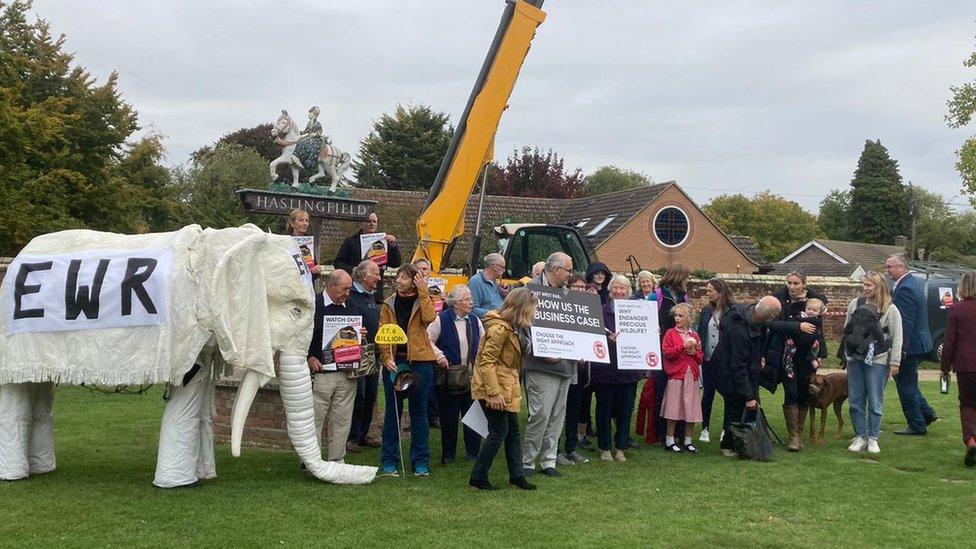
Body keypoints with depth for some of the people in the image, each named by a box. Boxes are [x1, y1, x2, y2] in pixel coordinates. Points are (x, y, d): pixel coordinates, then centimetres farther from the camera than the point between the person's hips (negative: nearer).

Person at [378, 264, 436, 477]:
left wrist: (423, 292, -14)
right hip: (394, 362, 1)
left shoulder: (423, 302, 6)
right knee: (392, 412, 4)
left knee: (419, 412, 5)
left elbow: (429, 318, -17)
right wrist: (387, 358, -14)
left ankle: (420, 462, 12)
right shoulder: (388, 305, 8)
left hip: (420, 361, -1)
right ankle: (389, 461, 11)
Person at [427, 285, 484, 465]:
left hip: (472, 377, 4)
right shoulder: (441, 320, -6)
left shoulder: (474, 321, 9)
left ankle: (473, 452, 18)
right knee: (449, 416, 4)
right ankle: (448, 454, 17)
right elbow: (428, 339, -6)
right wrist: (439, 355, -15)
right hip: (449, 375, -4)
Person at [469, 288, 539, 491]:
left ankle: (516, 475, 21)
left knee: (513, 430, 13)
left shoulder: (514, 327, 11)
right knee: (499, 432, -5)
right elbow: (487, 362, -22)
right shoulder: (499, 328, -20)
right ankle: (478, 477, 3)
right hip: (493, 387, -10)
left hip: (506, 387, 10)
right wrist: (494, 393, -24)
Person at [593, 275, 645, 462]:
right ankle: (605, 448, 17)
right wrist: (607, 340, -23)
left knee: (625, 409, 8)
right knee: (604, 408, 5)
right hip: (605, 368, -3)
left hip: (628, 368, 3)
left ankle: (620, 448, 19)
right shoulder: (602, 312, -2)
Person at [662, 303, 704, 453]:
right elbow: (666, 352, -11)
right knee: (674, 409, -3)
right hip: (676, 375, -4)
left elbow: (701, 357, 14)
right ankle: (669, 441, 7)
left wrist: (694, 352, -7)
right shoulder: (671, 333, 1)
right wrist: (683, 346, -18)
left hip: (692, 375, 4)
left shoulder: (694, 335, 13)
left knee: (692, 410, 5)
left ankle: (688, 441, 16)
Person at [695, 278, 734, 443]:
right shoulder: (706, 311, 7)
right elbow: (700, 334, 10)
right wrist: (699, 353, -1)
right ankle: (705, 428, 17)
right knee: (708, 393, 9)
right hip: (708, 360, 4)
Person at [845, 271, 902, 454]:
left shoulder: (890, 309, -4)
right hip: (855, 359, 4)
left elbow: (897, 338, -4)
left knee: (875, 403, 2)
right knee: (856, 401, 6)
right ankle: (859, 437, 15)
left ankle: (872, 439, 12)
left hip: (878, 360, -4)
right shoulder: (855, 304, 6)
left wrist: (894, 362, -8)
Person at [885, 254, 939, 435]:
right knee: (907, 382, 21)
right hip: (919, 341, 10)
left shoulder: (905, 289, -22)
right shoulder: (914, 282, 10)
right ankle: (926, 413, 25)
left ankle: (917, 425, 10)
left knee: (906, 385, 1)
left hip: (910, 344, -10)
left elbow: (905, 322, -25)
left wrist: (900, 349, -23)